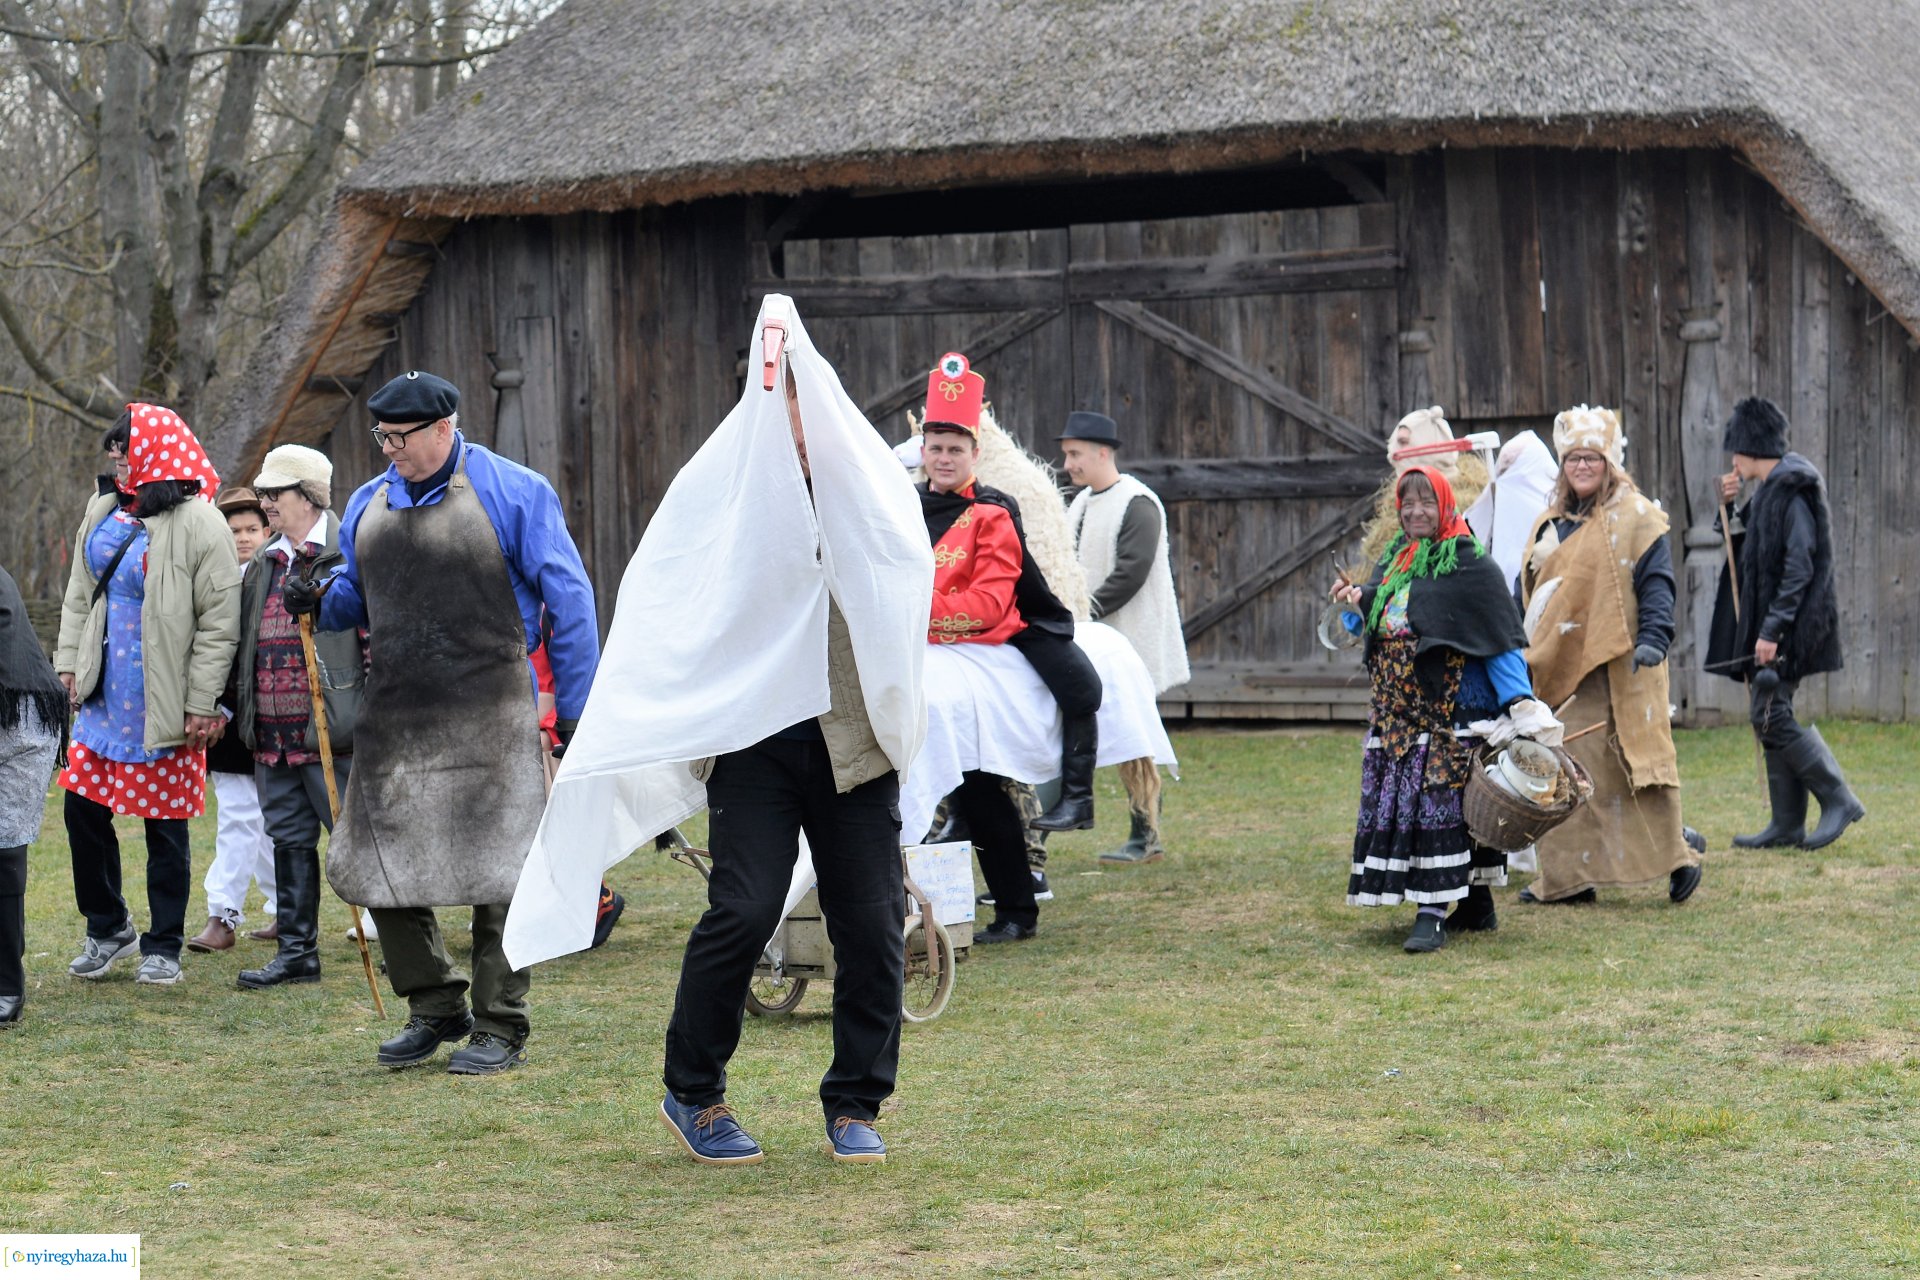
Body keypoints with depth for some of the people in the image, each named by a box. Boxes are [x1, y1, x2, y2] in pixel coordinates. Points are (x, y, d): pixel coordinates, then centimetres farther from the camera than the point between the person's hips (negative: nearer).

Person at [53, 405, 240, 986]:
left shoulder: (200, 525, -11)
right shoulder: (104, 510, 10)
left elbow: (219, 624, -12)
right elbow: (79, 594, 19)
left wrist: (201, 705, -14)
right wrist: (67, 662, 10)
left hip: (164, 703, -6)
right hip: (104, 693, 6)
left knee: (165, 826, 3)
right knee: (83, 807, 7)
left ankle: (163, 948, 16)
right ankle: (107, 928, 25)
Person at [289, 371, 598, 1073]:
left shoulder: (514, 493, -3)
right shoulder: (369, 502, 14)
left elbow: (569, 601, -2)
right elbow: (357, 594, 27)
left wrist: (573, 710, -4)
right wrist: (321, 599, 2)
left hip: (488, 721, -5)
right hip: (393, 717, 5)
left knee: (495, 872, -4)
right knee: (376, 864, 4)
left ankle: (499, 1029, 7)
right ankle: (436, 1006, 22)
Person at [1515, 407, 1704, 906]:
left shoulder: (1635, 517, -3)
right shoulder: (1551, 523, 18)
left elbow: (1656, 583, -10)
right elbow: (1528, 592, 23)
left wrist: (1653, 638, -24)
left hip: (1616, 667, -7)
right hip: (1558, 667, 7)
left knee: (1630, 760, -8)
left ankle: (1676, 853, 4)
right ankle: (1566, 877, 8)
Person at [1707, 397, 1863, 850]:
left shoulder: (1792, 493, -15)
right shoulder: (1768, 491, 14)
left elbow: (1799, 569, -21)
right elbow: (1744, 545, 27)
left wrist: (1771, 630, -23)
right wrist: (1729, 505, 10)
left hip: (1791, 626, -10)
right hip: (1767, 624, 10)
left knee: (1772, 713, -12)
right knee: (1768, 716, 8)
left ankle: (1838, 799, -5)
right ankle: (1787, 824, 11)